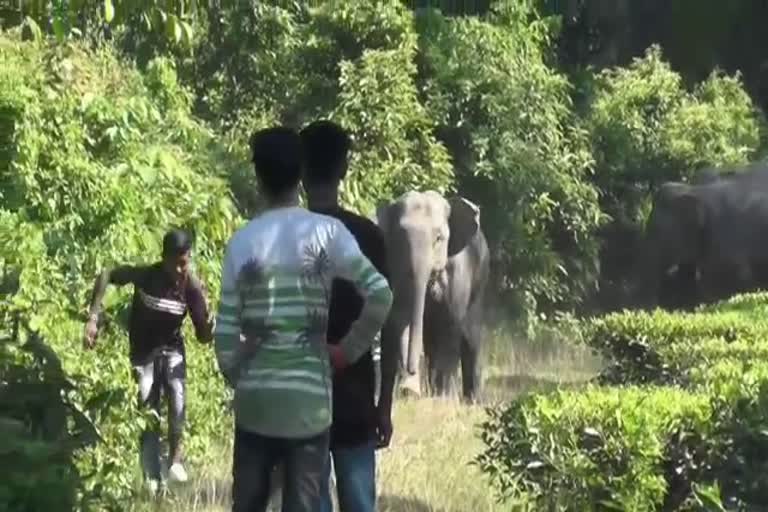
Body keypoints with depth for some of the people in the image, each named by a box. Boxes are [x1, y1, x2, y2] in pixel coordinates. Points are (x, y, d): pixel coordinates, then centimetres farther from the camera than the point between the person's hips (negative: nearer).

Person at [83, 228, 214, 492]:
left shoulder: (192, 287, -19)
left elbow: (202, 335, -14)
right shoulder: (145, 275, -23)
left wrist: (210, 329, -39)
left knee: (177, 397, -27)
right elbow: (106, 276, -11)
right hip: (143, 352, 0)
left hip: (171, 348, 0)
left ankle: (176, 456, -7)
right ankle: (152, 480, 11)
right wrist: (93, 318, -18)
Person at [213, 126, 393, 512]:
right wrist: (348, 351, -1)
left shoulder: (242, 241, 1)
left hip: (255, 395, 2)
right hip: (310, 394, -2)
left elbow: (226, 331, 0)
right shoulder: (326, 232, -4)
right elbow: (380, 295, -13)